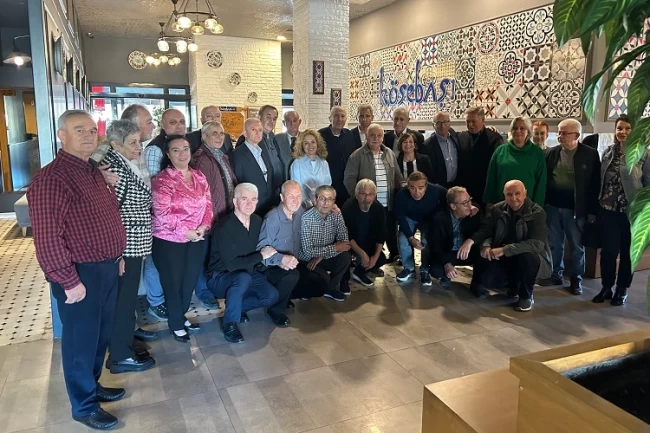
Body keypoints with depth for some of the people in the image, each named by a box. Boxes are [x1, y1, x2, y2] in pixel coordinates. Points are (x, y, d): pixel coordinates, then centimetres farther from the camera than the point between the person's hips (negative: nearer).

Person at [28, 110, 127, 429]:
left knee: (102, 334, 21)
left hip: (107, 268, 9)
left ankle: (92, 385, 41)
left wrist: (117, 256, 19)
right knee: (81, 340, 7)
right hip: (80, 275, -9)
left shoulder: (93, 172, 10)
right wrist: (69, 281, -21)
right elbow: (47, 238, -23)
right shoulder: (50, 179, -20)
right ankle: (84, 406, 25)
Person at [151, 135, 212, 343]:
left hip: (196, 238, 6)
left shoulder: (199, 177, 6)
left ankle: (181, 316, 35)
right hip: (169, 240, -6)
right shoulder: (162, 180, -14)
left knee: (190, 280, 15)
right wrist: (185, 231, -20)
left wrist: (203, 226, -10)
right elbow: (162, 213, -20)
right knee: (173, 282, 8)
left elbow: (208, 204, 6)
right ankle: (175, 324, 25)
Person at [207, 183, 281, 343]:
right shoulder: (224, 227, -26)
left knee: (272, 295, -15)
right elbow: (232, 264, -30)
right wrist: (261, 256, -24)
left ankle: (238, 307, 11)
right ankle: (229, 322, -17)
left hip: (248, 273, 7)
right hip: (220, 277, -6)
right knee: (244, 277, -38)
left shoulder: (257, 221, -3)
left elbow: (262, 248, 10)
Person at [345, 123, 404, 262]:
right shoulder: (357, 155, -6)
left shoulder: (389, 153, 10)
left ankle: (395, 256, 34)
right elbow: (349, 179, -8)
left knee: (391, 233, 15)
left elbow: (398, 176, 15)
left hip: (388, 204, 4)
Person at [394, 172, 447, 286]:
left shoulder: (436, 190, -37)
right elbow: (401, 218, -21)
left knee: (428, 241, -22)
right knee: (403, 241, -17)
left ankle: (425, 271, 0)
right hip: (409, 219, 1)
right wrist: (411, 238, -26)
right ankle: (409, 268, 7)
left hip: (430, 219, -1)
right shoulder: (401, 195, -35)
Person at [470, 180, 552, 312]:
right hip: (505, 258, 4)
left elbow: (537, 243, -28)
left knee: (527, 257, -37)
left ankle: (526, 296, -9)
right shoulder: (497, 209, -4)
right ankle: (513, 285, 12)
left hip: (531, 258, -4)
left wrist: (504, 250, -36)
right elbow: (485, 231, -2)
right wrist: (486, 246, -27)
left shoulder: (537, 212, -18)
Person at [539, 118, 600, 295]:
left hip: (575, 208, -3)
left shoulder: (590, 154, -5)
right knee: (554, 244, 12)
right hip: (552, 206, 3)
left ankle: (576, 278, 22)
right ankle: (556, 274, 26)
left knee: (576, 245, 9)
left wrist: (592, 211, -7)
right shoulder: (551, 152, 4)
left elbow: (595, 184, -5)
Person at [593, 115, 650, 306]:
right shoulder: (608, 152, 6)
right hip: (608, 210, 3)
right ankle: (606, 287, 20)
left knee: (627, 251, 9)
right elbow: (600, 180, 8)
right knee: (608, 250, 5)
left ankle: (622, 289, 23)